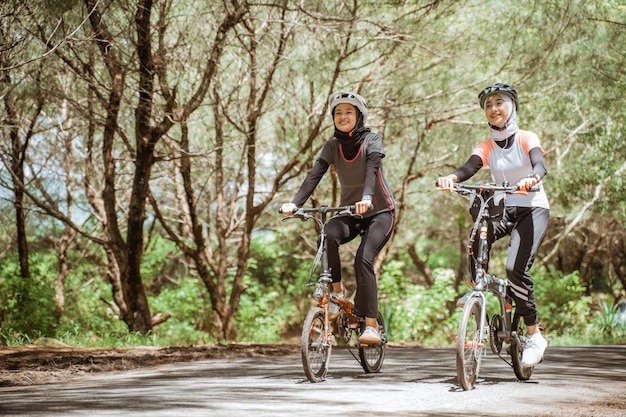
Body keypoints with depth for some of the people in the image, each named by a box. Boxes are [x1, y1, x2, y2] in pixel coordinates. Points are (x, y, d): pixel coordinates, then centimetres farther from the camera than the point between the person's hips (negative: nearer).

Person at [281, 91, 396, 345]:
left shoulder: (371, 141, -11)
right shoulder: (332, 147, 0)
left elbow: (372, 170, -30)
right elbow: (315, 175, -14)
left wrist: (367, 198, -50)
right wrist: (295, 203, -30)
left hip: (379, 212, -3)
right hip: (350, 212, 3)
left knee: (363, 259, -25)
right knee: (327, 235, -31)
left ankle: (371, 326, -21)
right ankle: (336, 291, -13)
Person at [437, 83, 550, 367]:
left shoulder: (526, 139, -5)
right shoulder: (487, 147, 3)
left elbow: (540, 164, -24)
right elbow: (470, 167, -16)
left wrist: (532, 178, -49)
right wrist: (452, 178, -40)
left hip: (533, 208, -4)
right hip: (503, 210, 4)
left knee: (516, 269, -21)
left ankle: (534, 336, -9)